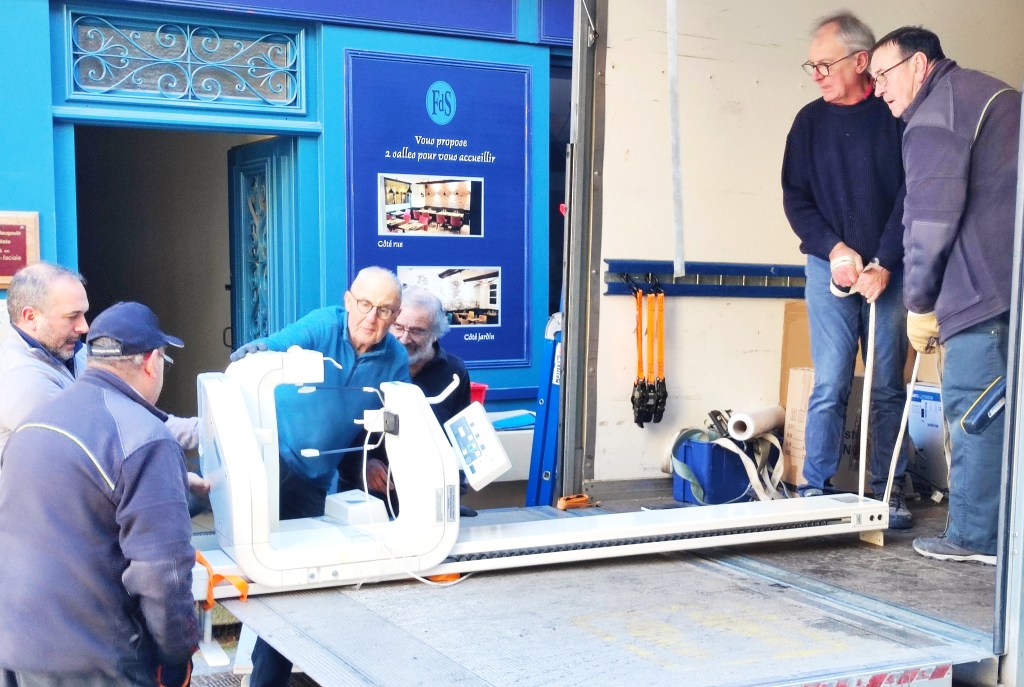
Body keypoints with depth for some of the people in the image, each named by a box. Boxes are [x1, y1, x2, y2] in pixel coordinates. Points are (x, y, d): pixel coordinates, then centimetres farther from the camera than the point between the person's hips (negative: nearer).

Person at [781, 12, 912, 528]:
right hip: (830, 268, 1)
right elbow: (795, 196, 6)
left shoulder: (894, 117, 0)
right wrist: (835, 250, -8)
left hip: (888, 271, -1)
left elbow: (910, 196, -4)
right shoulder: (810, 121, 8)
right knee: (829, 385, -3)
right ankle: (815, 490, 2)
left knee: (888, 387, 3)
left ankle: (888, 493, 11)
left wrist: (883, 265, -12)